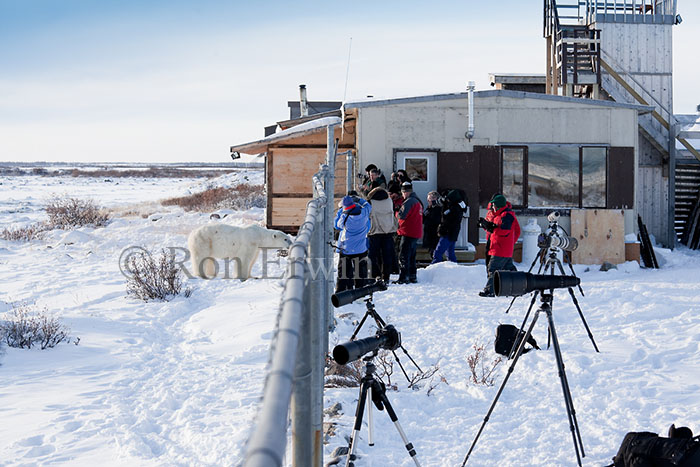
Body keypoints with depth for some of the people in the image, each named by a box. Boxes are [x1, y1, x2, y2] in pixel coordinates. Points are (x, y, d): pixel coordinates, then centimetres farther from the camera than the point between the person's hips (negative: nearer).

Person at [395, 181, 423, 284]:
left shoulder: (409, 201, -14)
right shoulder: (418, 201, 17)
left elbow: (402, 215, -22)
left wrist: (397, 213, 0)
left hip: (408, 233, -9)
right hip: (416, 233, 9)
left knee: (403, 256, -8)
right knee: (411, 256, 17)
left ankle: (403, 278, -12)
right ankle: (412, 276, 20)